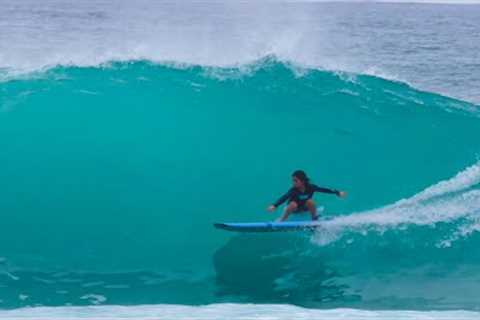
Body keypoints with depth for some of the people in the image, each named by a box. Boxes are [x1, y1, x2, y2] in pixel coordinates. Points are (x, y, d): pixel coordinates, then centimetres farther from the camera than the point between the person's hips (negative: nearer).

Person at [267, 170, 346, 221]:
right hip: (294, 208, -1)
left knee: (310, 202, -29)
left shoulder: (311, 187, -24)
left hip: (305, 208, 2)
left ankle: (315, 219, -8)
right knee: (293, 204, -34)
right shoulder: (293, 190, -30)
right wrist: (274, 206, -58)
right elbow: (284, 197, -43)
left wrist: (338, 193, -24)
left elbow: (324, 190, -21)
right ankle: (280, 221, -21)